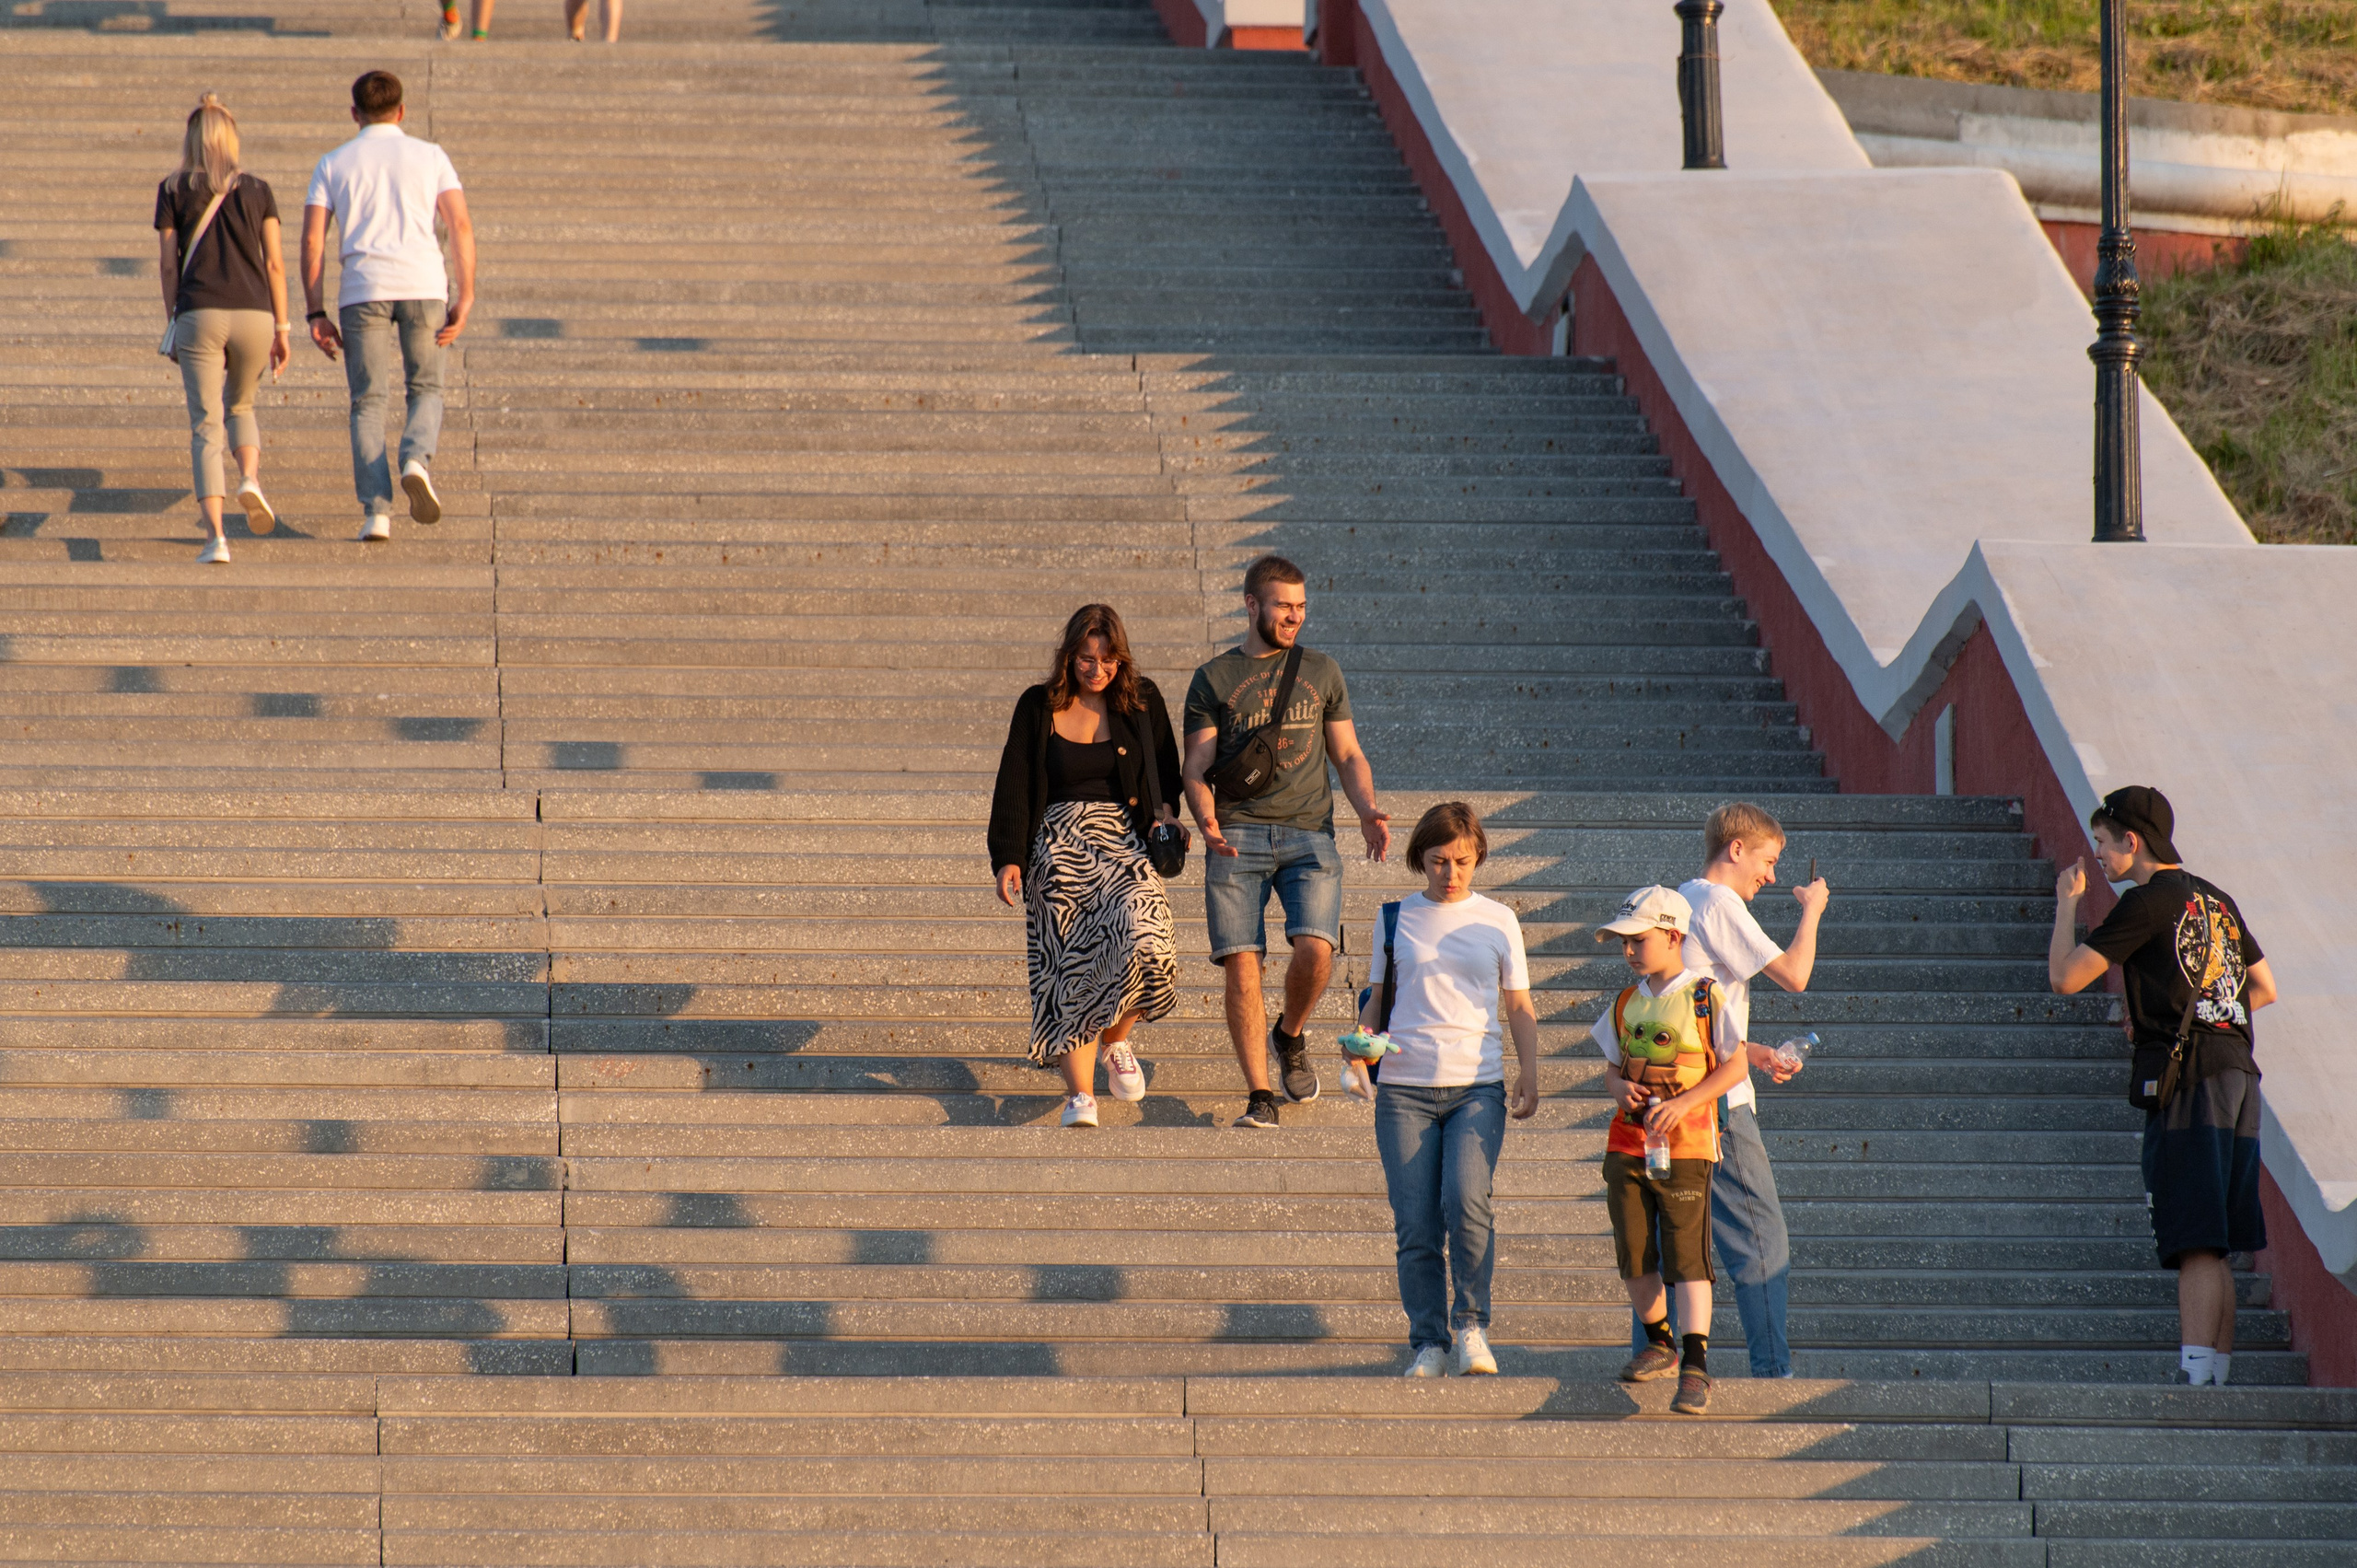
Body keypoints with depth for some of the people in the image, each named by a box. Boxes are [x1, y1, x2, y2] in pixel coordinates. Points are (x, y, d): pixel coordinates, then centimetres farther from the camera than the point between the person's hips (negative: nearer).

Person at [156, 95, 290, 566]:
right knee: (240, 406, 26)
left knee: (206, 426, -1)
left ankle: (216, 536, -14)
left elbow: (168, 265, 3)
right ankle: (250, 478, -2)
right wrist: (281, 329, 9)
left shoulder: (173, 192, 5)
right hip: (253, 313, 2)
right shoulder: (256, 191, 8)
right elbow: (275, 264, 5)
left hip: (199, 314, -2)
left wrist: (173, 326, 10)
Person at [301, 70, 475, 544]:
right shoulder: (430, 157, 12)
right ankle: (416, 460, -14)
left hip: (363, 290, 0)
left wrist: (315, 314, 5)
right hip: (423, 284, 0)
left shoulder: (333, 164, 12)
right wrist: (465, 299, 2)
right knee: (426, 389, 16)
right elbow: (461, 226, 2)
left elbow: (312, 241, 3)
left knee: (368, 403, 7)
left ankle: (376, 510, -5)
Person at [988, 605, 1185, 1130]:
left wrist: (1166, 812, -4)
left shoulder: (1142, 701, 8)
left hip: (1125, 841, 0)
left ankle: (1117, 1039, 4)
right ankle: (1080, 1094, -11)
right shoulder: (1038, 708, 6)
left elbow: (1167, 769, 17)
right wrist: (1009, 859, -5)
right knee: (1071, 967, -9)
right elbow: (1014, 787, 4)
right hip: (1060, 845, 0)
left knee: (1142, 933, -24)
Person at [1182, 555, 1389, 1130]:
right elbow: (1196, 768, 5)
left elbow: (1349, 756, 19)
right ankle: (1260, 1097, -2)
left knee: (1315, 950, -17)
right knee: (1241, 964, -9)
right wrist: (1207, 821, -16)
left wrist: (1368, 813, 0)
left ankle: (1289, 1036, 14)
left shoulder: (1321, 671, 16)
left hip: (1308, 834, 1)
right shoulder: (1214, 680, 10)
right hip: (1237, 838, -1)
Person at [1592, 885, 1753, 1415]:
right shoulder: (1626, 1004, 11)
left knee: (1686, 1256, -11)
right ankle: (1660, 1344, 27)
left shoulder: (1705, 998, -6)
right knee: (1634, 1255, 8)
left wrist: (1681, 1103, -17)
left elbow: (1735, 1066, -6)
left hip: (1685, 1146, -6)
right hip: (1627, 1145, 6)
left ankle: (1696, 1366, -14)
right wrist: (1619, 1088, -5)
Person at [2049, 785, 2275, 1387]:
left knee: (2196, 1244, -13)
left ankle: (2194, 1375, -20)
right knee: (2213, 1249, 10)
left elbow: (2065, 977, -7)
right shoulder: (2216, 901, 18)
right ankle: (2219, 1372, 8)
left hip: (2187, 1084, -8)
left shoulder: (2147, 903, -7)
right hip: (2237, 1071, 8)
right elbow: (2264, 988, 25)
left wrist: (2067, 905, 9)